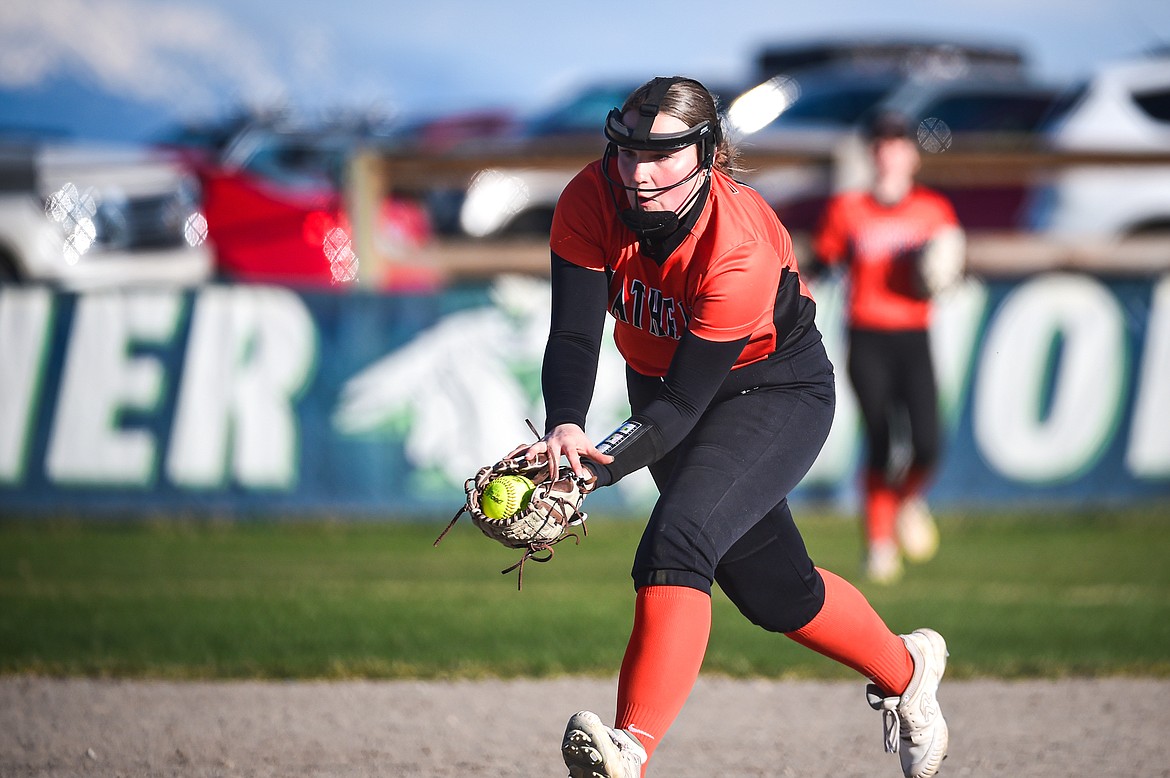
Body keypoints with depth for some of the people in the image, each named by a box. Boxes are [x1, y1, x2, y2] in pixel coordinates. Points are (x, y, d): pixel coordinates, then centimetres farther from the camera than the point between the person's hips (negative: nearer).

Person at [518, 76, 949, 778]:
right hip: (659, 385, 6)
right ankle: (906, 668, 42)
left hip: (777, 391, -6)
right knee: (774, 591, 14)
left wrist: (600, 467, -47)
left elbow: (686, 401, -34)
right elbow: (574, 335, -28)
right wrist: (566, 430, -47)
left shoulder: (741, 248, -34)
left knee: (679, 536, -30)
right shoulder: (592, 201, -22)